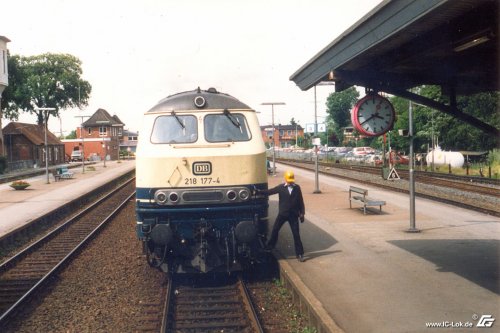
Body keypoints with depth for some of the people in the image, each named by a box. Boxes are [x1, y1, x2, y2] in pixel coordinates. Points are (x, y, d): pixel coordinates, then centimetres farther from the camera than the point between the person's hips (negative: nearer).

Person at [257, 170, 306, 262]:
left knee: (296, 234, 1)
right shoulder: (281, 187, -2)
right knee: (274, 230, 5)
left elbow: (301, 201, 3)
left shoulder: (297, 188, 0)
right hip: (282, 214, 1)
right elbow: (270, 191, -4)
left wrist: (302, 213, 2)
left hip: (293, 215, 0)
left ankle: (300, 254, 9)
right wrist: (259, 191, -15)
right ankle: (269, 247, 26)